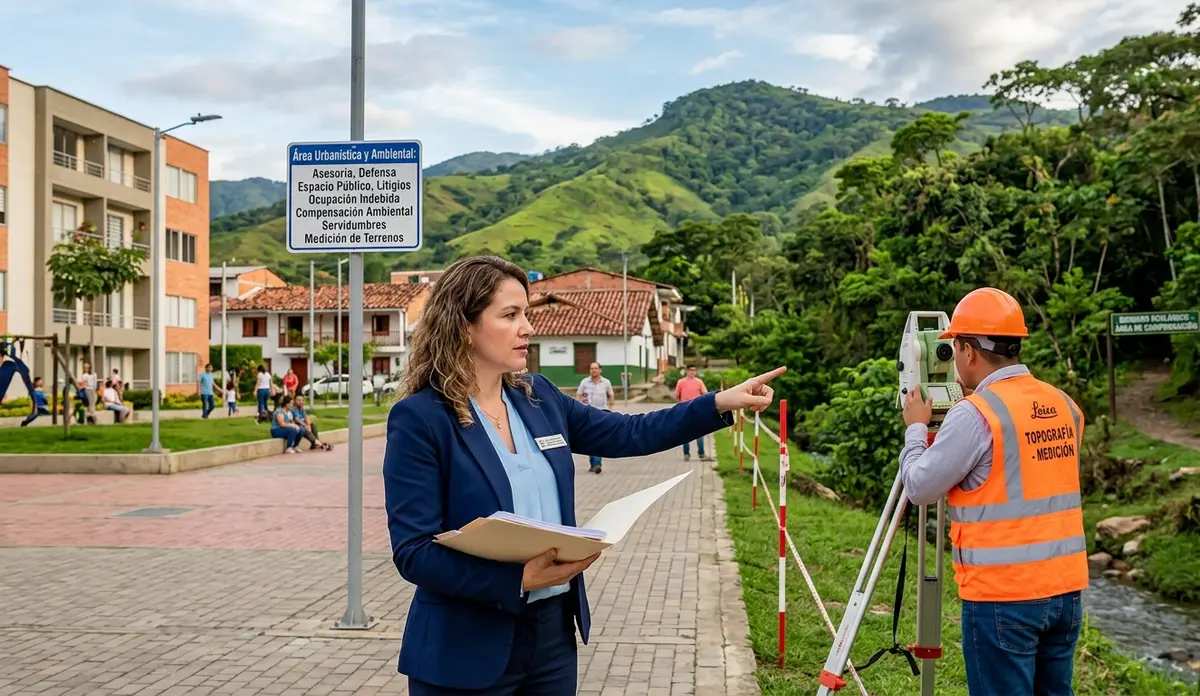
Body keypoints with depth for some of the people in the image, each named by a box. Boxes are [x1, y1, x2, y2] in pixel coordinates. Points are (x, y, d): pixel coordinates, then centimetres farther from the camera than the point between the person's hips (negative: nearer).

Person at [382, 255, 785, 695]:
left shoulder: (538, 396, 5)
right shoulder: (419, 418, -14)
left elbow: (625, 434, 13)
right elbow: (413, 552, -17)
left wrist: (721, 403, 6)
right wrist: (520, 579, -27)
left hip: (553, 630, 6)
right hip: (468, 648, -6)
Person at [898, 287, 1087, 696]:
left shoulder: (975, 414, -16)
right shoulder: (1065, 406, 7)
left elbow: (920, 487, -10)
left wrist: (916, 427, 6)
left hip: (1002, 594, -7)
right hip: (1066, 588, 7)